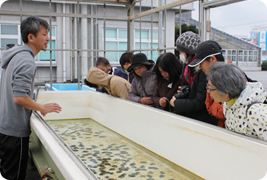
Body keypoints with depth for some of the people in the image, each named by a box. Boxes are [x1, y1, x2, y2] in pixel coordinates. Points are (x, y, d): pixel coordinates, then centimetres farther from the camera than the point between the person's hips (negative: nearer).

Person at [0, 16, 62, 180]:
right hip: (14, 130, -10)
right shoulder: (26, 61, -19)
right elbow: (19, 97, -27)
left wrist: (37, 107, 16)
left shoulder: (16, 56, 12)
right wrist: (43, 108, -13)